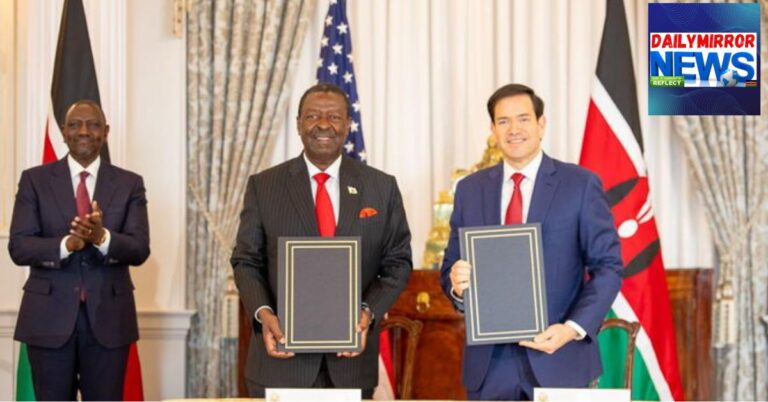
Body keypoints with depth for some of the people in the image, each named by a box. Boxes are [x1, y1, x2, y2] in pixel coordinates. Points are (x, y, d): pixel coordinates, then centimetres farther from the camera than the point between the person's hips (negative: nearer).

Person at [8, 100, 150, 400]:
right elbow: (18, 247, -6)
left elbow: (140, 249, -6)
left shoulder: (129, 184, 4)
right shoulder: (35, 180, 3)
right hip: (49, 317, 0)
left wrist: (102, 237, -26)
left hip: (108, 317, 1)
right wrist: (66, 244, -24)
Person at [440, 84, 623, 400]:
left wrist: (574, 328, -16)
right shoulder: (470, 189, 8)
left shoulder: (581, 185, -1)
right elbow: (451, 265, 11)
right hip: (489, 361, 3)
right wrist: (457, 284, -13)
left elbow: (608, 267, -3)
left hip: (558, 356, -2)